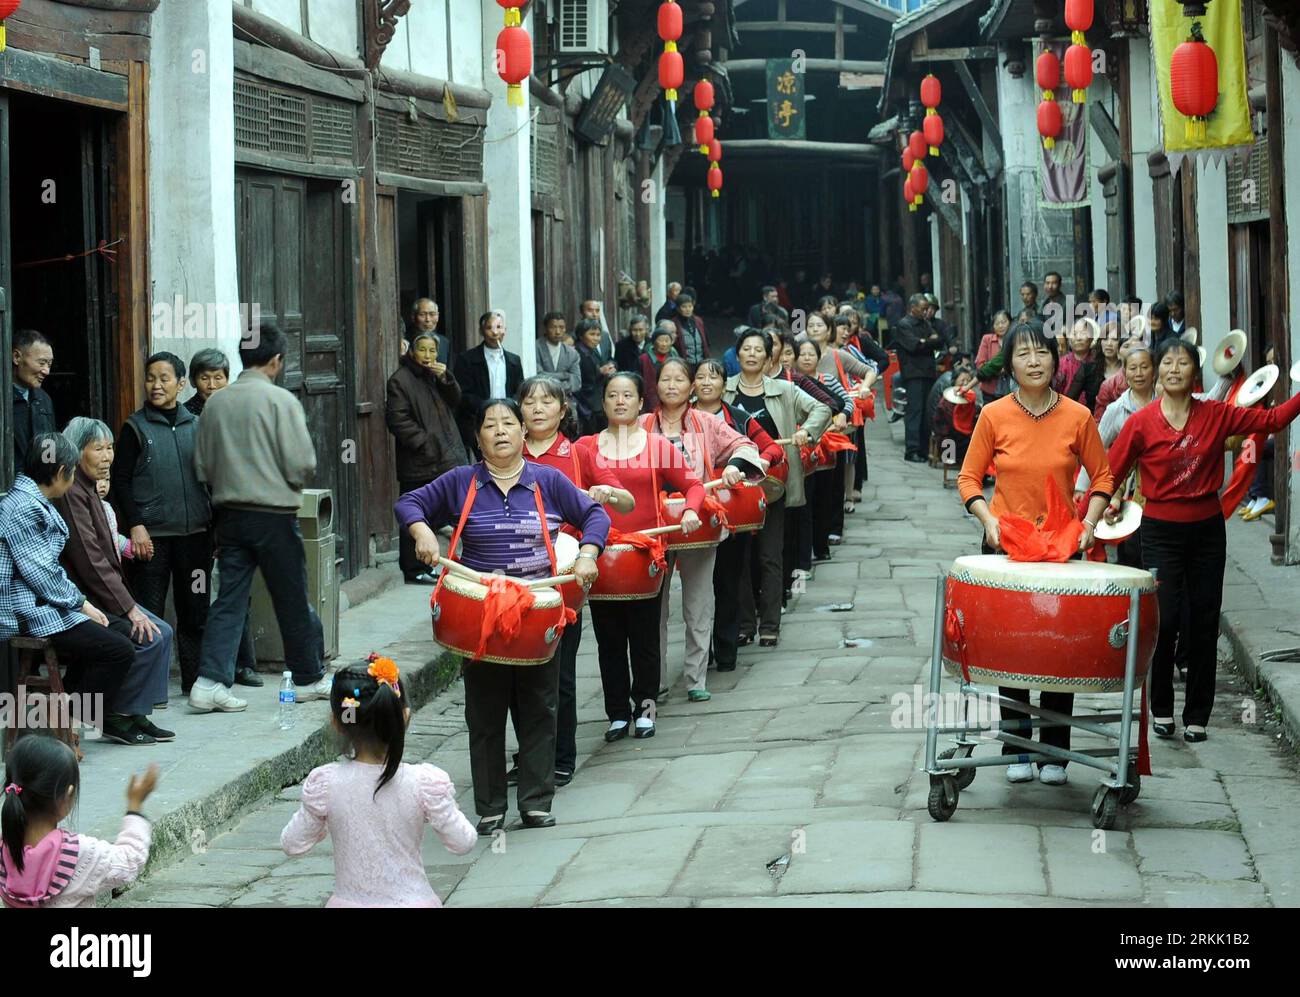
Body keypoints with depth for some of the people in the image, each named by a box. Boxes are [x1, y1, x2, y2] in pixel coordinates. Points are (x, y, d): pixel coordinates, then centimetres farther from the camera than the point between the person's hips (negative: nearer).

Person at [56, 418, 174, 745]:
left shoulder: (87, 489, 16)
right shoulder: (71, 493, -16)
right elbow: (89, 559, -21)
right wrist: (129, 608, -20)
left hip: (95, 593, 10)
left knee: (162, 632, 1)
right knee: (149, 637, -19)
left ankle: (138, 715, 3)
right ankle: (118, 717, -8)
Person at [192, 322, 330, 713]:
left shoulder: (216, 403, 3)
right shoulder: (280, 400, -11)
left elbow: (202, 466, 9)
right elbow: (302, 464, -13)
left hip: (229, 514, 4)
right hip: (274, 514, -4)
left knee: (229, 598, 5)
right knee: (292, 599, 9)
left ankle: (211, 681, -6)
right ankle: (308, 678, 22)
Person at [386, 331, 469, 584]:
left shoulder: (436, 375, 16)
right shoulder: (400, 380, -9)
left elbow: (456, 401, 11)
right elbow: (397, 420, -15)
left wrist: (446, 378, -6)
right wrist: (424, 443, -18)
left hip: (444, 458, 8)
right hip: (417, 464, -8)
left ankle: (424, 567, 21)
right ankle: (412, 571, 2)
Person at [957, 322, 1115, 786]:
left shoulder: (1077, 417, -4)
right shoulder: (994, 416, -4)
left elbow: (1102, 477, 6)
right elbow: (969, 478, 2)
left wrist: (1089, 523, -8)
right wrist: (988, 520, -13)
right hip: (1005, 545, 0)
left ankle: (1055, 752, 11)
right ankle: (1016, 750, 13)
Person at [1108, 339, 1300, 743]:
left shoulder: (1216, 415, 0)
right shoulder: (1141, 423, -7)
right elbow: (1110, 473, -7)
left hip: (1207, 528, 3)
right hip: (1161, 531, -3)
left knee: (1204, 623, 6)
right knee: (1165, 619, -9)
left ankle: (1197, 716, 17)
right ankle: (1161, 708, 12)